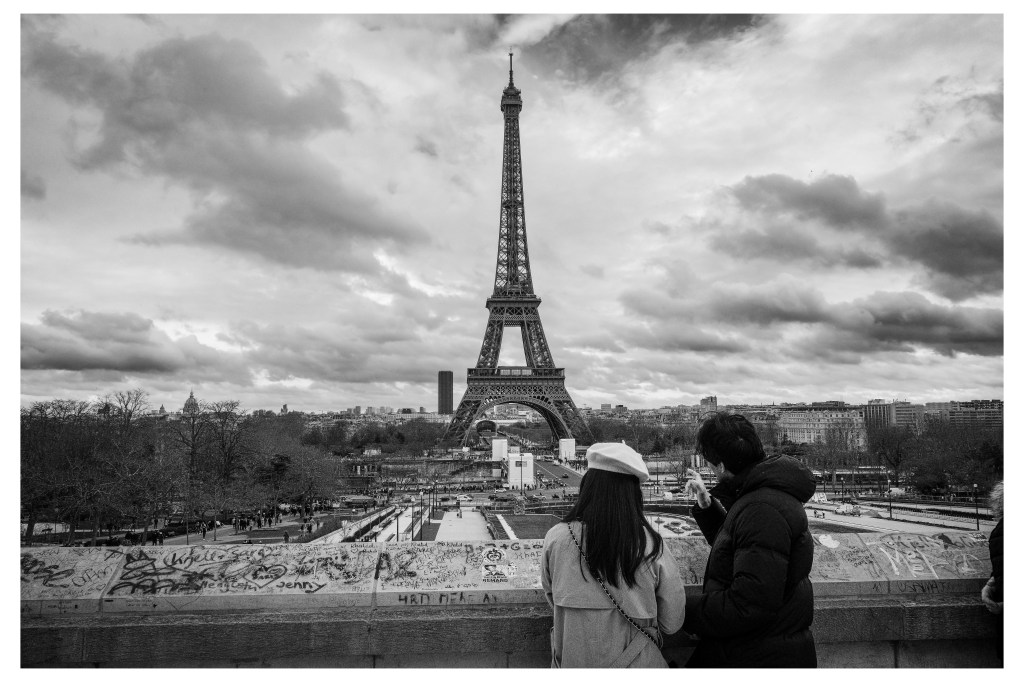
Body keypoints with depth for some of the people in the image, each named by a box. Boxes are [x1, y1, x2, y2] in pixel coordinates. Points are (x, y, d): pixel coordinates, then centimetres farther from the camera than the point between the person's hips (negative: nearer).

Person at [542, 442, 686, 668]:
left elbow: (552, 598, 1)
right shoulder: (650, 547, -18)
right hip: (635, 666, 0)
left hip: (569, 663, 1)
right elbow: (671, 623, -7)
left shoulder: (555, 539, -16)